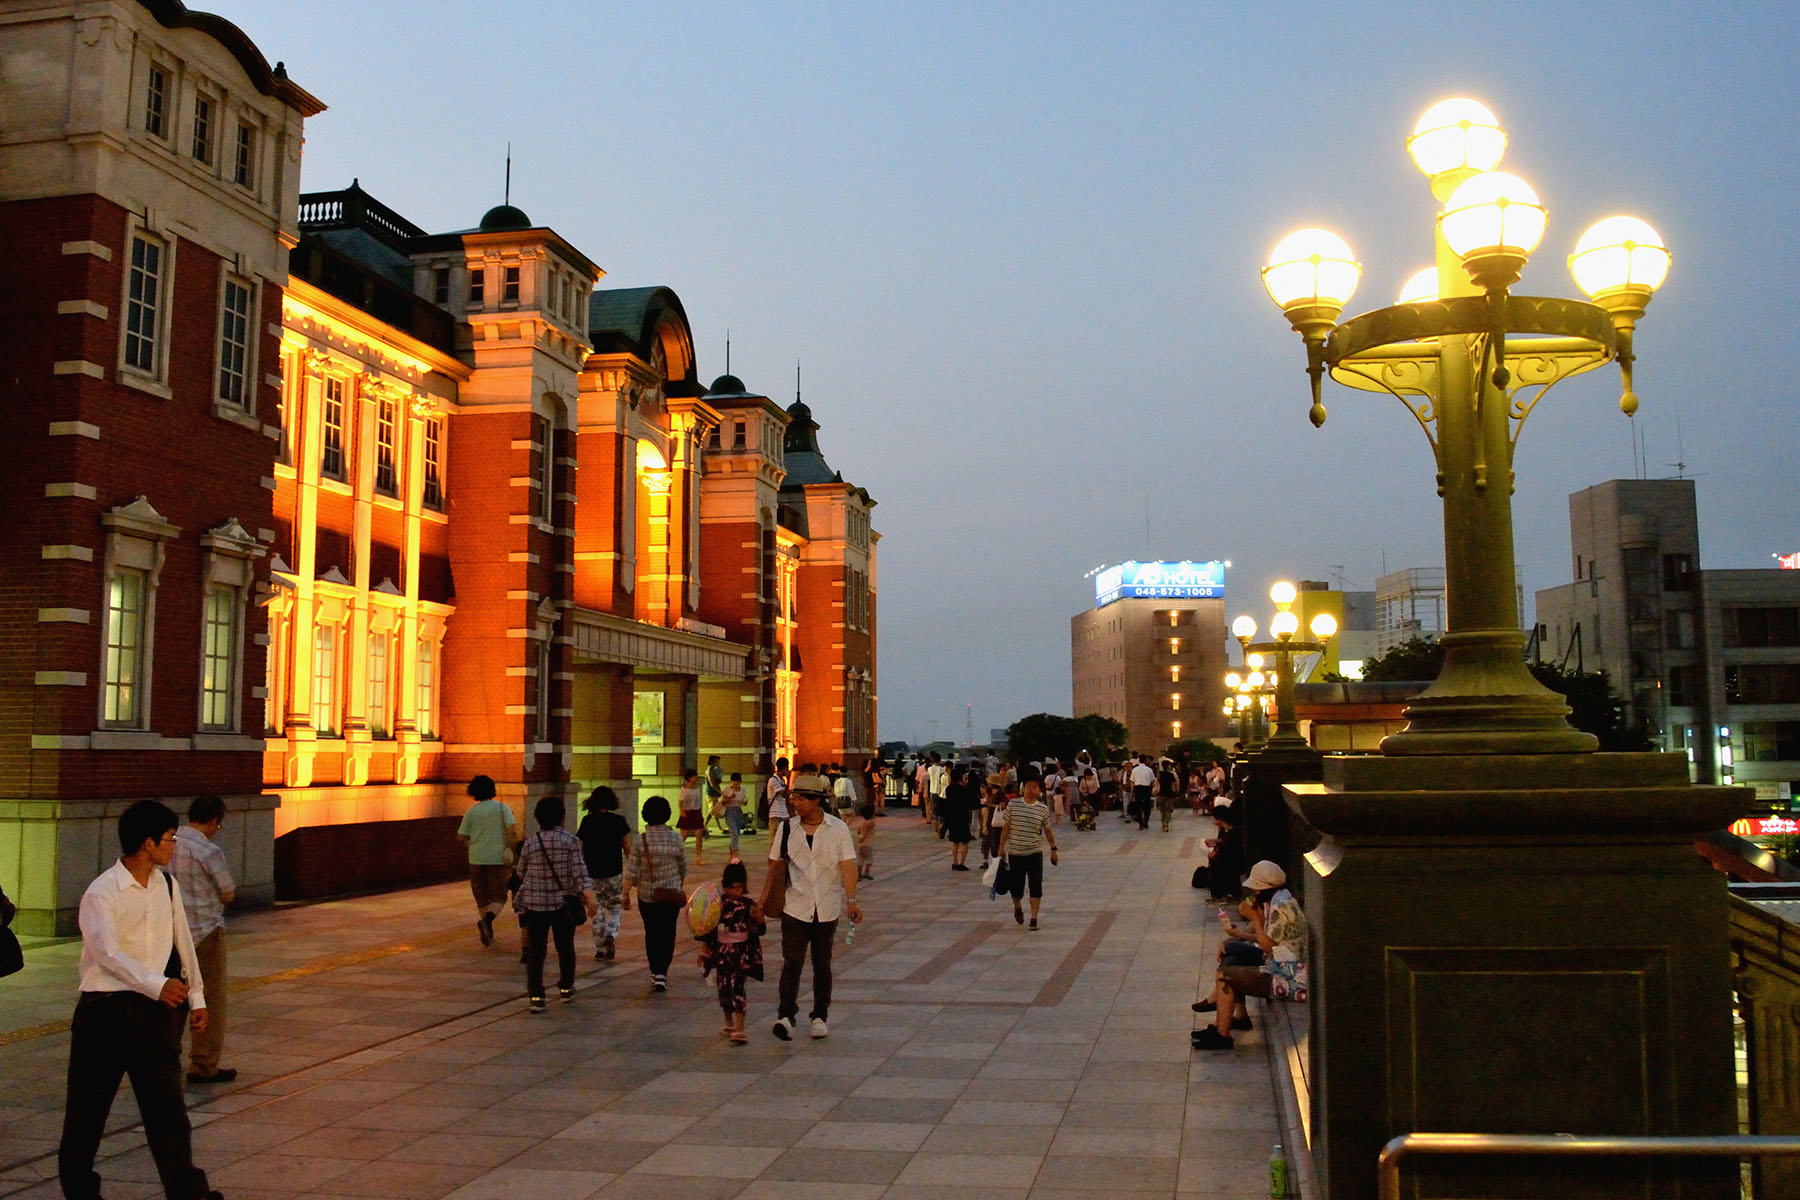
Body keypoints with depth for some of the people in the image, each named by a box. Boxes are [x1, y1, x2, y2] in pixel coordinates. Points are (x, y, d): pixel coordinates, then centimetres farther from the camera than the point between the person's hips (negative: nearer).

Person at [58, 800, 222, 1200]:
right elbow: (108, 953, -26)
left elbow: (183, 943, 15)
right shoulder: (101, 893, -13)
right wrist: (158, 984, -38)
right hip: (106, 1009, -4)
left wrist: (196, 998, 15)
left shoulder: (166, 885, 7)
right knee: (88, 1106, 9)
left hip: (156, 1008, 4)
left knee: (166, 1103, 2)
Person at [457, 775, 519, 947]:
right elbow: (513, 830, -14)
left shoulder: (471, 811, 2)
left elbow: (462, 837, 3)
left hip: (477, 860, 2)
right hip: (498, 859, -2)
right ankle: (488, 918, -21)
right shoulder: (501, 807, -3)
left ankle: (487, 933, 11)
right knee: (499, 897, 7)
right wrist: (511, 850, -3)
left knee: (482, 898, 13)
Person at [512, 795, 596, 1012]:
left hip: (534, 903, 1)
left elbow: (521, 872, 14)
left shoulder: (530, 843, 1)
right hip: (562, 903, -1)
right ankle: (566, 989, 29)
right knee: (565, 947, 17)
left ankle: (535, 996, -5)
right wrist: (589, 898, -18)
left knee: (535, 951, 3)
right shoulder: (569, 840, -5)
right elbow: (579, 870, -14)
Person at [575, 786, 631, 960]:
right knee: (614, 907, 13)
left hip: (592, 873, 1)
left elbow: (580, 848, 2)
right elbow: (627, 847, -2)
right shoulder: (618, 821, -5)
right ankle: (611, 935, -13)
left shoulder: (587, 821, -2)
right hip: (614, 872, -1)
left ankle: (599, 948, 13)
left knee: (598, 907, 14)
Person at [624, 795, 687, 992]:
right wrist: (682, 886, 22)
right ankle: (661, 973, -2)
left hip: (647, 896, 0)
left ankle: (656, 973, 16)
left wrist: (626, 894, -1)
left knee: (651, 934, 13)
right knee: (668, 934, 7)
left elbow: (631, 871, -11)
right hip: (671, 894, 0)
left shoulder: (640, 840, -10)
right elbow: (683, 868, 6)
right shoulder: (676, 838, -5)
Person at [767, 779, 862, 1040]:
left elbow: (847, 866, -7)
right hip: (794, 908, 0)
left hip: (827, 909, 0)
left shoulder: (838, 828, -2)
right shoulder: (786, 828, 2)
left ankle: (820, 1016, 21)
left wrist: (851, 900, -16)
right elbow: (774, 864, 7)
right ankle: (785, 1016, -16)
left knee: (822, 965, 10)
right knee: (792, 962, -11)